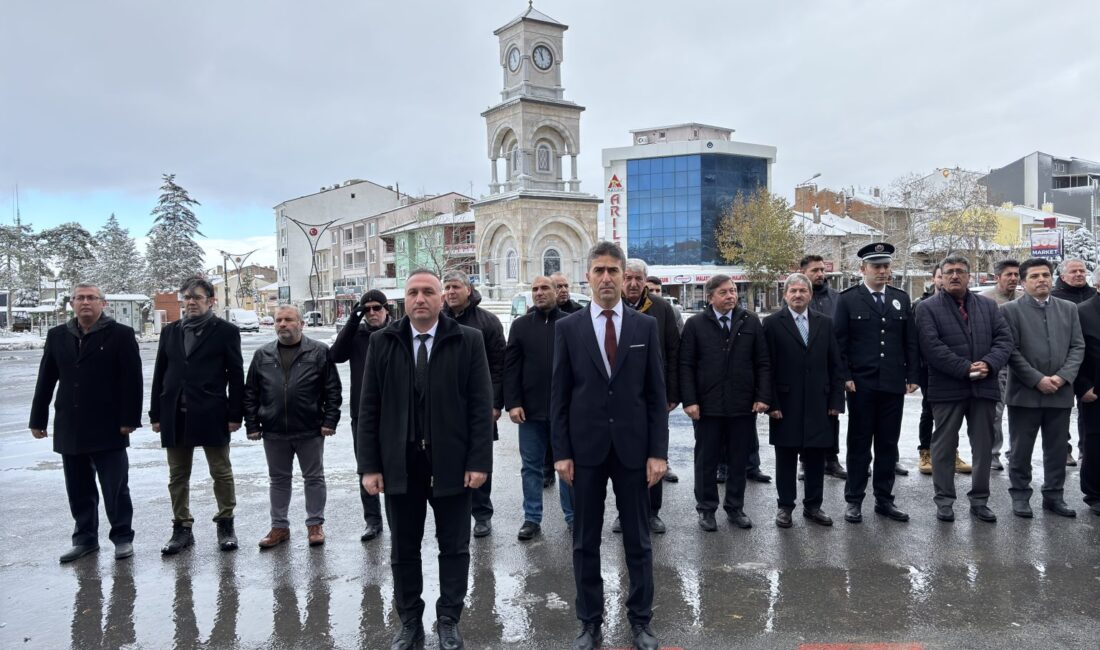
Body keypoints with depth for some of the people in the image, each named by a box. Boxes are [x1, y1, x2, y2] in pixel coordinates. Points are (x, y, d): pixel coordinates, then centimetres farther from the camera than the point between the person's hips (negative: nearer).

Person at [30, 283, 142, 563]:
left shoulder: (121, 335, -4)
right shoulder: (57, 336, 11)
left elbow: (132, 380, -8)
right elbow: (45, 380, 13)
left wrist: (129, 419, -13)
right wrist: (38, 419, 10)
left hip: (108, 429, -4)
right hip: (70, 429, 5)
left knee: (115, 487, 3)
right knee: (79, 490, 12)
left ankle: (123, 537, 15)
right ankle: (85, 538, 25)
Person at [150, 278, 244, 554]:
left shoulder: (225, 331, -1)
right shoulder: (170, 331, 12)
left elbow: (236, 375, -3)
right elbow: (160, 374, 13)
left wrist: (235, 414, -8)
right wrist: (156, 414, 8)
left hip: (211, 414, -4)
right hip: (175, 415, 4)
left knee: (221, 472, 3)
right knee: (177, 476, 10)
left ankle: (226, 525, 15)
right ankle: (182, 528, 20)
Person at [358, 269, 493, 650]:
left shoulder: (468, 341, -3)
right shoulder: (382, 343, 3)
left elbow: (481, 406, -5)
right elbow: (369, 409, 2)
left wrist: (479, 461, -10)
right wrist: (369, 465, -3)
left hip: (453, 462, -1)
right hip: (399, 463, 2)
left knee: (454, 547, 10)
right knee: (403, 549, 13)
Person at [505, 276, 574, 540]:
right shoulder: (520, 325, 5)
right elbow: (510, 367, 2)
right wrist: (512, 403, -6)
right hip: (530, 409, 2)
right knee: (531, 466, 9)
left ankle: (573, 516, 22)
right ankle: (532, 519, 20)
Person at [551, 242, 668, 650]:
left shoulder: (646, 326, 1)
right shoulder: (568, 328, 0)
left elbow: (657, 394, 1)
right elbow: (559, 396, 0)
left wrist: (658, 452, -4)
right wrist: (561, 452, -5)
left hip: (632, 447, 0)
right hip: (586, 448, 0)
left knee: (638, 540, 11)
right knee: (585, 542, 10)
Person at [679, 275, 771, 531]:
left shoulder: (751, 322, 5)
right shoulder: (695, 325, 0)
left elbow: (763, 363, 5)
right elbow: (686, 365, -2)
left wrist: (763, 397, -3)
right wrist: (689, 401, -9)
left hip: (743, 405, 2)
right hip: (707, 406, -2)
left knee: (739, 461, 11)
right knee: (706, 461, 8)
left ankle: (735, 508, 26)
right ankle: (706, 509, 21)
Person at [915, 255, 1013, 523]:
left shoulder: (988, 305, 13)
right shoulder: (928, 308, -2)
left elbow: (1004, 338, 5)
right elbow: (932, 346, -12)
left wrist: (989, 364, -13)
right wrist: (965, 368, -16)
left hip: (984, 387, 4)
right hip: (947, 388, -4)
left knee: (983, 447, 11)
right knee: (944, 447, 4)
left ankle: (980, 500, 22)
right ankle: (944, 501, 14)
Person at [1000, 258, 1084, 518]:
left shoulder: (1069, 309, 11)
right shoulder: (1010, 310, -2)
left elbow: (1078, 347, 6)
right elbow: (1011, 351, -8)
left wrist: (1063, 376, -9)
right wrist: (1037, 380, -14)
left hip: (1061, 392, 4)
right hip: (1025, 392, -3)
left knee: (1057, 449, 10)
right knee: (1021, 449, 5)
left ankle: (1054, 495, 22)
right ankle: (1020, 495, 16)